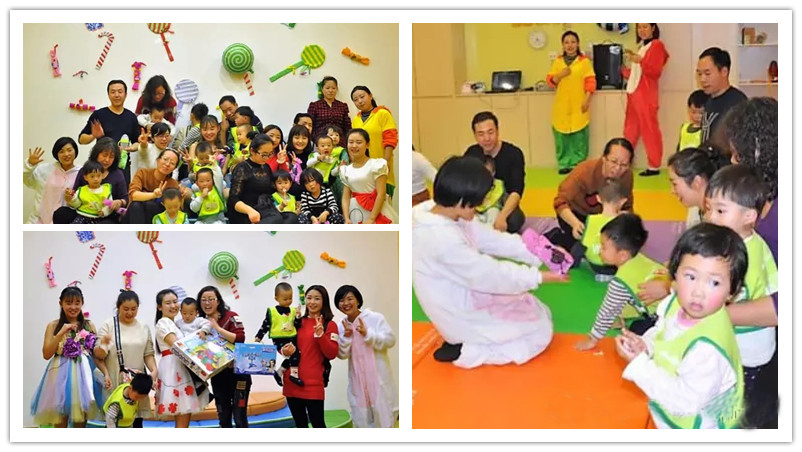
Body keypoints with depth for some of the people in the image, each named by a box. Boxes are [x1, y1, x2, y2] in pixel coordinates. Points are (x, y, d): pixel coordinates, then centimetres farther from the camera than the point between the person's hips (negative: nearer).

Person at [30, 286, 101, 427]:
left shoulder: (89, 325, 7)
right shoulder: (53, 326, 2)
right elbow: (46, 354, -6)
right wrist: (61, 333, -13)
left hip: (82, 374, 1)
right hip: (61, 375, -1)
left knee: (81, 418, 6)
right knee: (59, 417, 1)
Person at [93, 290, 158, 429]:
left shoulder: (144, 328, 10)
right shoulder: (108, 326, -1)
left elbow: (148, 354, 11)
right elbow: (98, 356, -4)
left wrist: (154, 369, -6)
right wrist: (103, 345, -26)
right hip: (114, 381, -3)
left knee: (137, 421, 7)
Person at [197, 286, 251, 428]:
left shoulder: (231, 317, -8)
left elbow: (240, 338, -23)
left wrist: (217, 328, -22)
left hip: (237, 373, -5)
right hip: (218, 376, 6)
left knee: (239, 417, -5)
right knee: (223, 417, 11)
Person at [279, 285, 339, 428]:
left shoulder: (329, 325, -2)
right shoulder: (298, 322, 12)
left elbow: (332, 354, -9)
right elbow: (284, 343, 20)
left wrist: (320, 335, -22)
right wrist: (284, 351, -3)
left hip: (313, 383, -5)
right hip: (292, 381, 5)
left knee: (317, 423, -5)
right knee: (300, 424, 13)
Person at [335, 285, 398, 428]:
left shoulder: (375, 318, -8)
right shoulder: (342, 326, 5)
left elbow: (390, 340, -13)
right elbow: (342, 355, 4)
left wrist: (367, 334, -22)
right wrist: (346, 336, -12)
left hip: (378, 375, -4)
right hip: (357, 378, 4)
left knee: (383, 414, 2)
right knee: (361, 419, 11)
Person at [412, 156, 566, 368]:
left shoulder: (437, 212, -6)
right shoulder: (442, 238, -35)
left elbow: (491, 239, 2)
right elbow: (490, 275, -27)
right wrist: (538, 276, -15)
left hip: (464, 297, 10)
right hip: (462, 315, -10)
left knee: (537, 311, 24)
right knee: (540, 330, 4)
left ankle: (466, 341, 16)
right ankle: (463, 348, 0)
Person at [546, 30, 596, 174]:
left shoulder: (585, 61, 1)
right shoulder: (557, 61, 10)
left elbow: (590, 82, -2)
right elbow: (550, 80, 8)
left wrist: (587, 100, -9)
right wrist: (560, 75, -11)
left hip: (578, 106, -2)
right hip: (562, 106, 3)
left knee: (579, 136, -4)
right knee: (562, 135, 0)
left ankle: (578, 164, 3)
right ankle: (564, 164, 9)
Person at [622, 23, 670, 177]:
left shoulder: (657, 45, -3)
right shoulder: (640, 46, 20)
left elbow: (655, 72, -13)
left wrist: (640, 61, -24)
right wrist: (623, 69, 11)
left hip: (646, 95, -8)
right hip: (634, 92, 8)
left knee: (649, 129, -6)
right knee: (630, 130, 10)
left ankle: (654, 166, -4)